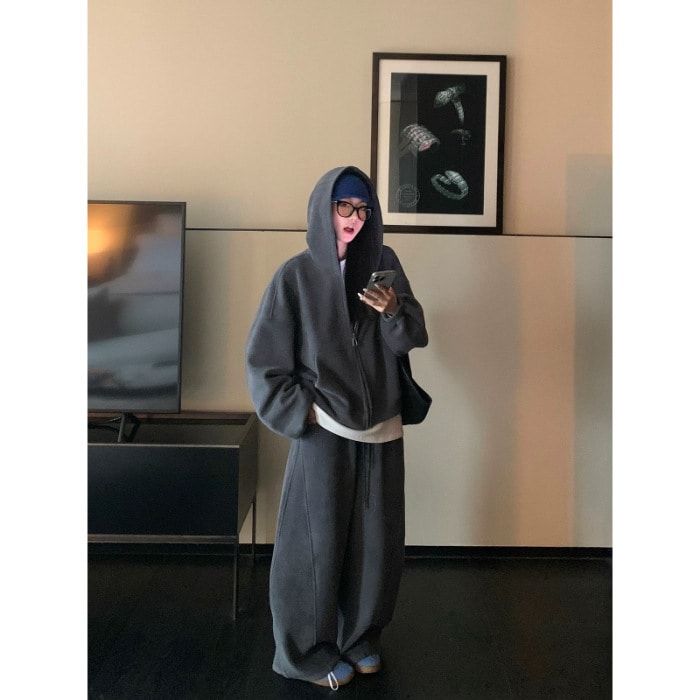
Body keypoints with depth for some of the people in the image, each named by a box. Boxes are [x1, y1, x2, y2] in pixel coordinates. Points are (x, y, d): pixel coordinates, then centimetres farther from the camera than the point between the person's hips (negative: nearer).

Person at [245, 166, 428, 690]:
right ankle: (310, 651, 24)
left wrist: (394, 309, -18)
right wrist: (302, 414, -7)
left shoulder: (384, 263, 2)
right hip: (325, 431, -3)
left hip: (382, 429, 4)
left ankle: (360, 637, 33)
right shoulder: (296, 276, -7)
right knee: (319, 540, 5)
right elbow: (264, 360, -5)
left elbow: (415, 337, 2)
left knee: (376, 541, 12)